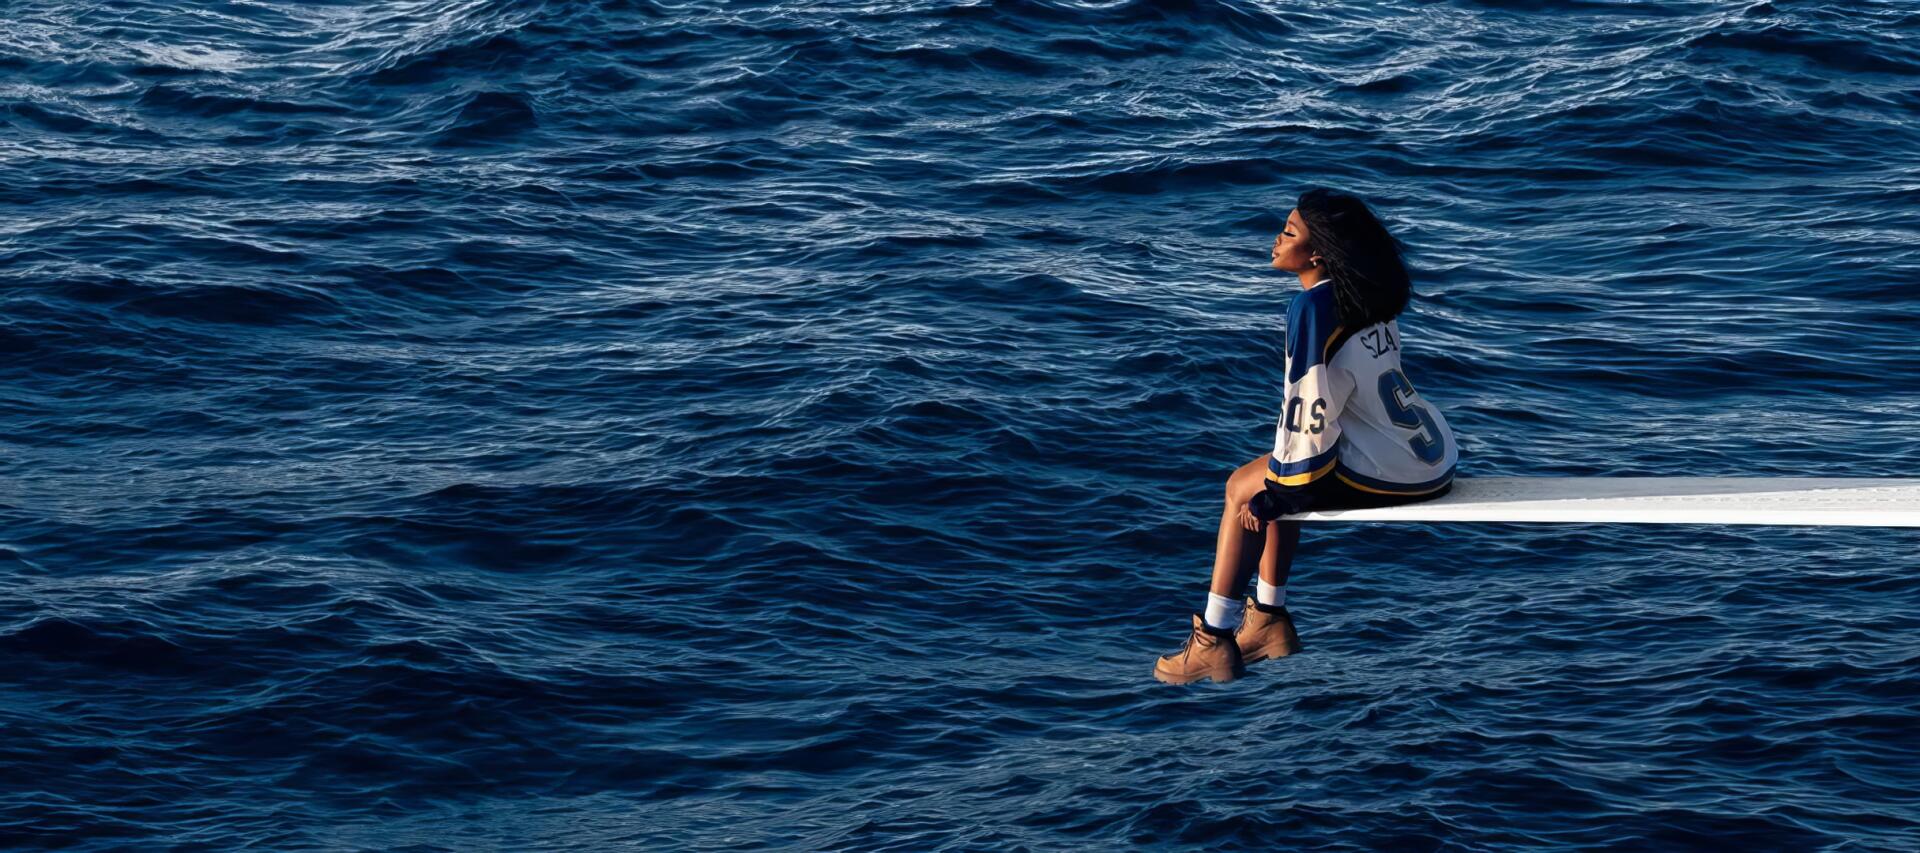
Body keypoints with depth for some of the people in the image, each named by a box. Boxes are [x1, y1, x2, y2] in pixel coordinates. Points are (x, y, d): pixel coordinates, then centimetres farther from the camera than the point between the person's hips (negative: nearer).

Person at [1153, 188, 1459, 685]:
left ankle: (1213, 642, 4)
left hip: (1389, 473, -9)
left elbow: (1308, 407, -17)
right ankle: (1267, 620, 26)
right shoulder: (1367, 297, 10)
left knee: (1244, 489, 2)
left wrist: (1274, 493, -8)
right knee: (1276, 483, 22)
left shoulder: (1314, 307, -16)